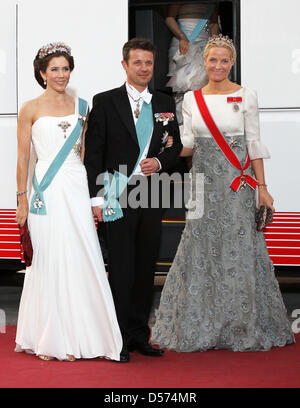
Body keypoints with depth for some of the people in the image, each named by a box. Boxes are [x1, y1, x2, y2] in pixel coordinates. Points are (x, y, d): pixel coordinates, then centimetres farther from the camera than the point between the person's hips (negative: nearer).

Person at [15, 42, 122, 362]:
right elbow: (23, 158, 2)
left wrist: (94, 194, 8)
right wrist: (22, 199, -3)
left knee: (81, 261, 0)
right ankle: (47, 339, 10)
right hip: (47, 191, -3)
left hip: (77, 188, 3)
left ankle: (78, 337, 10)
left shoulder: (81, 106, 12)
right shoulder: (31, 109, 2)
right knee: (49, 262, -1)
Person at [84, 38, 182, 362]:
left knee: (146, 268, 9)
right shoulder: (105, 102, 0)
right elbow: (93, 152, -3)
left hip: (152, 196, 4)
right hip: (119, 197, -4)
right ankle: (120, 339, 5)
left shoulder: (165, 104, 12)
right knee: (121, 269, -3)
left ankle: (140, 336, 19)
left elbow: (176, 144, 19)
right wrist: (96, 197, -10)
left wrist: (160, 161, -4)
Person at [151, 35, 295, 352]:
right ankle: (201, 327, 15)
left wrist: (262, 188, -5)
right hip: (204, 182, 3)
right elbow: (187, 144, 8)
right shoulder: (191, 99, 7)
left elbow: (254, 144, -2)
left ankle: (245, 327, 11)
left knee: (239, 250, -1)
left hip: (238, 183, -3)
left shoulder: (246, 96, -1)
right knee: (201, 251, 4)